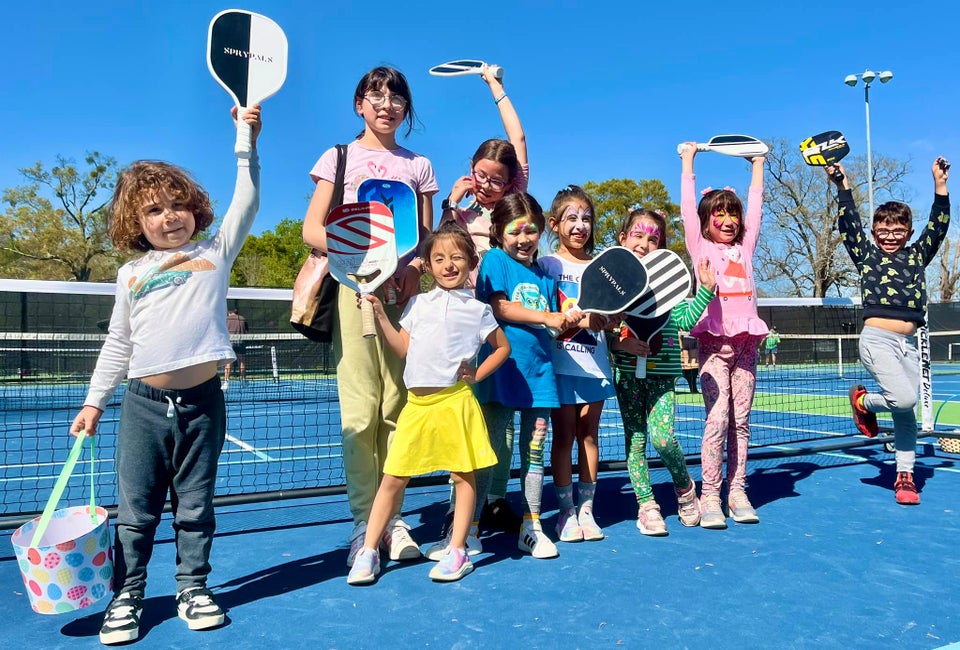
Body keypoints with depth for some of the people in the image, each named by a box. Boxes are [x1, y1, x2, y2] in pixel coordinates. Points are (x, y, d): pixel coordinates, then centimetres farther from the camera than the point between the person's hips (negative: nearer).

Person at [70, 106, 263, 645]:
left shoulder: (215, 254, 6)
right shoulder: (131, 274, 10)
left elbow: (246, 204, -1)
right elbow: (118, 344, 14)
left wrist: (248, 143, -7)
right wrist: (94, 402, 13)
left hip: (203, 401, -1)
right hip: (144, 403, 1)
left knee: (195, 505, 11)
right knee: (136, 509, 7)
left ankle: (193, 587, 25)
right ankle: (127, 595, 22)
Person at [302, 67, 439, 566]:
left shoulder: (419, 166, 18)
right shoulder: (339, 157, 12)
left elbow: (428, 238, 16)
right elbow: (312, 229, 3)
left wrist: (416, 268, -6)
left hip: (406, 291, 2)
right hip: (355, 288, -2)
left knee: (398, 407, 0)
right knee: (360, 409, -5)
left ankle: (392, 519, 9)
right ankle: (364, 522, 3)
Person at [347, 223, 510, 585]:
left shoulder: (477, 310, 5)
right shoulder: (418, 304, 13)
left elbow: (502, 347, 14)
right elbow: (402, 349, 12)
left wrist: (476, 375, 3)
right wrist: (379, 315, 6)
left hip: (455, 402, -2)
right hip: (416, 403, 2)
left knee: (463, 475, 4)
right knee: (393, 478, 3)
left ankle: (457, 551, 18)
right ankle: (368, 552, 11)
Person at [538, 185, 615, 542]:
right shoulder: (548, 264, 0)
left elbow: (610, 314, 11)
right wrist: (579, 319, -23)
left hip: (594, 362, 3)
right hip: (561, 362, -3)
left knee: (589, 433, 8)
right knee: (563, 435, 1)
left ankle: (586, 509, 16)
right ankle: (567, 511, 11)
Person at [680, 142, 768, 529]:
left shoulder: (744, 248, 18)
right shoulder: (700, 248, 8)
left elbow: (755, 208, 24)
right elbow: (688, 208, 5)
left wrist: (758, 166, 32)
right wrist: (688, 161, 12)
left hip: (746, 340, 4)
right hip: (714, 340, -4)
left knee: (741, 421, 4)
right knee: (717, 419, -11)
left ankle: (737, 493, 10)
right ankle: (709, 497, -5)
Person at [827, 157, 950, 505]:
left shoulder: (917, 256, 16)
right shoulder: (866, 255, 7)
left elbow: (938, 226, 10)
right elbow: (849, 223, 1)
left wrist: (940, 184, 3)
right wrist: (842, 184, -4)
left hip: (908, 344, 4)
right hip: (876, 340, -4)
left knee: (906, 411, 5)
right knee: (904, 398, -22)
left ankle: (905, 475, 17)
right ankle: (863, 401, 11)